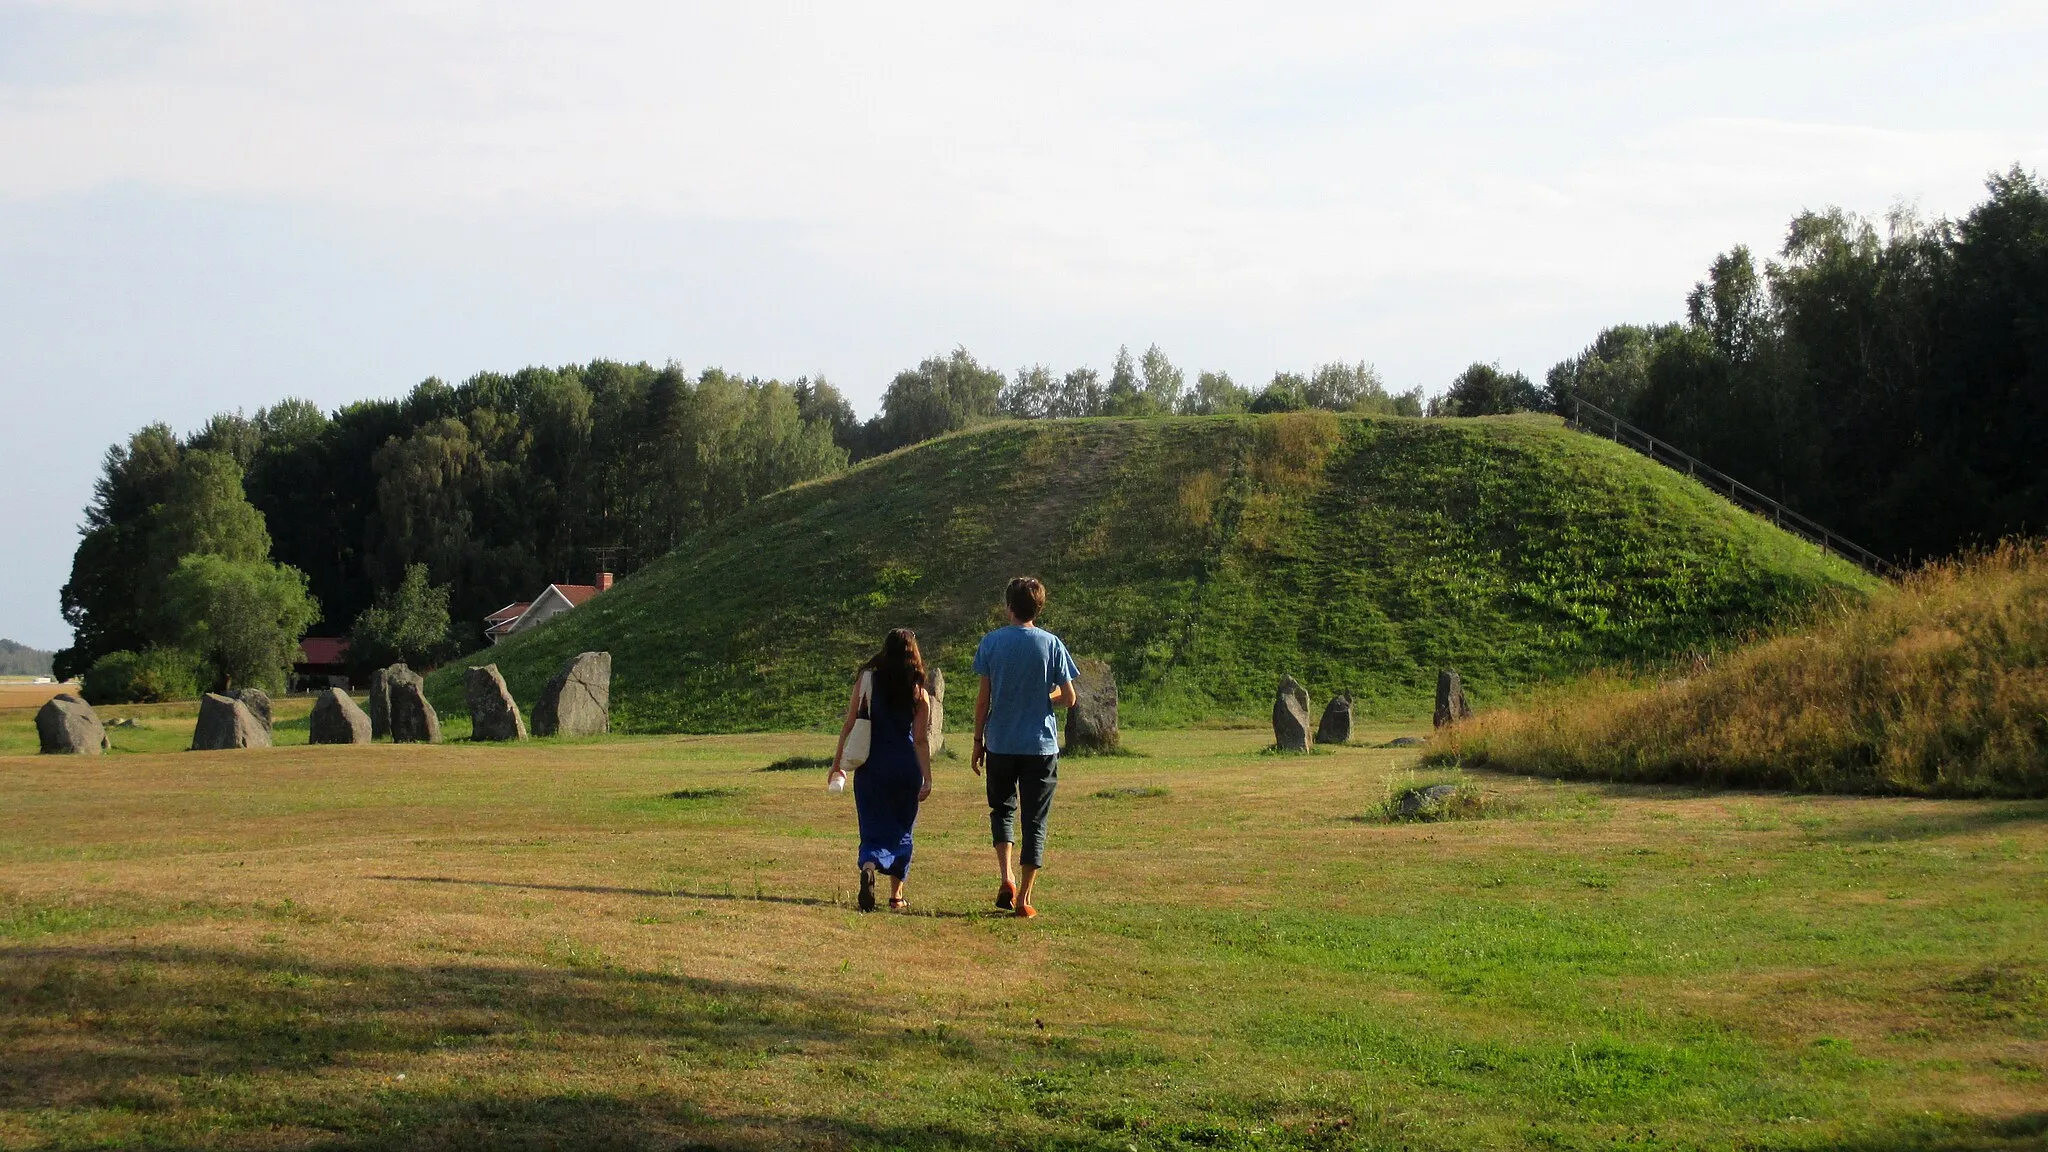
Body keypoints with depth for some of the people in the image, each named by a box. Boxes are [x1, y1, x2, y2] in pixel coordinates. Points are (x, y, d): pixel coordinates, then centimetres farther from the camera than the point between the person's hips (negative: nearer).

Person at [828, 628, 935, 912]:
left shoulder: (867, 679, -4)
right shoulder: (918, 692, -4)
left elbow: (850, 724, -4)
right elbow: (920, 739, -8)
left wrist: (838, 762, 3)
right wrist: (927, 778, -7)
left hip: (871, 768, 0)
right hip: (906, 768, 0)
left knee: (875, 828, 2)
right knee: (902, 830, 16)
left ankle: (868, 868, -30)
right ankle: (896, 894, 20)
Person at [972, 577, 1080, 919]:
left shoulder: (992, 642, -2)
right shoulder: (1051, 644, -3)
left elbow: (983, 698, -1)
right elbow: (1069, 698, -2)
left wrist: (978, 741, 8)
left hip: (1000, 745, 1)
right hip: (1041, 746, -1)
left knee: (1002, 808, 19)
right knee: (1035, 820, 5)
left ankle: (1006, 877, 0)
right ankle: (1024, 897, 4)